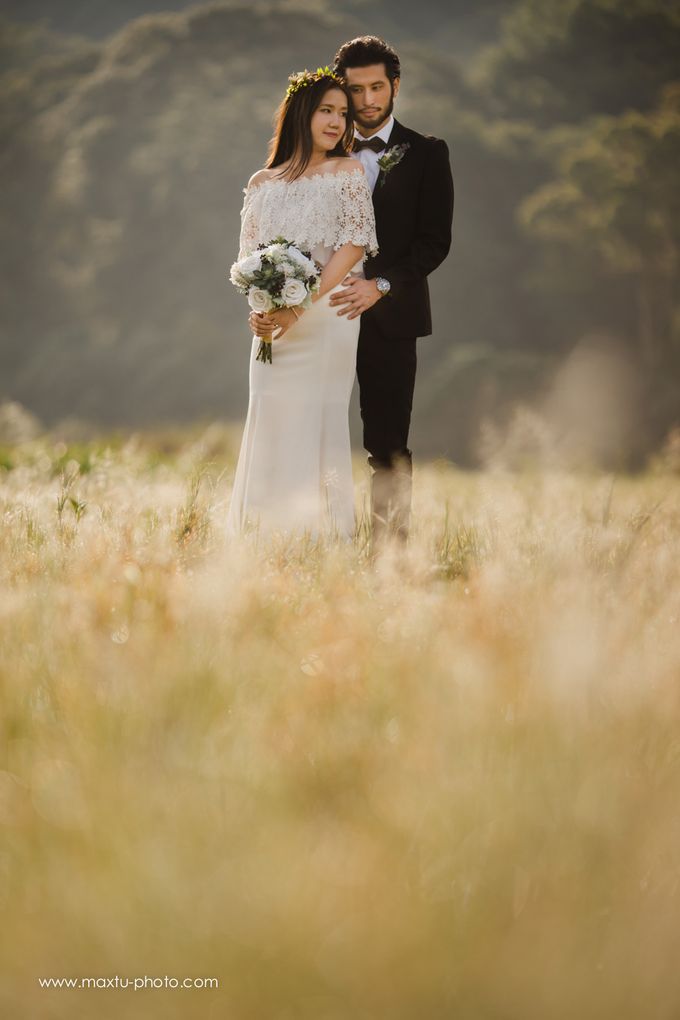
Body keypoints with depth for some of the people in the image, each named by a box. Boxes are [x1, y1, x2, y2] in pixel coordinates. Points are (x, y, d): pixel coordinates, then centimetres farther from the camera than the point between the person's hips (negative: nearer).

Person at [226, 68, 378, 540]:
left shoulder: (348, 172, 3)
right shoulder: (262, 184, 13)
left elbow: (354, 245, -7)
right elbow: (247, 257, 10)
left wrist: (300, 305, -15)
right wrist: (259, 310, -11)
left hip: (326, 319, -3)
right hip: (274, 326, 3)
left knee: (317, 424, -6)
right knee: (269, 426, 1)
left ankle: (324, 539, 0)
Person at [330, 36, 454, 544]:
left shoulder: (426, 154, 5)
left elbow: (435, 240, -3)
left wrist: (380, 285, -17)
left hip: (389, 315, -2)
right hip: (326, 312, 2)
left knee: (388, 444, -2)